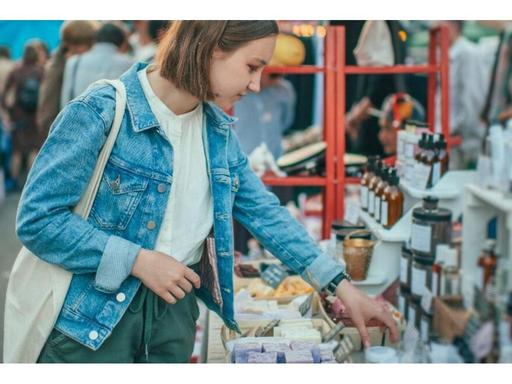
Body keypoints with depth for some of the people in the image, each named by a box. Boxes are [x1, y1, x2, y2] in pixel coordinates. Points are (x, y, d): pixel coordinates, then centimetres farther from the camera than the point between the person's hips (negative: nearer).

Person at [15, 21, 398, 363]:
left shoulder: (219, 131, 4)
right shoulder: (101, 112, -17)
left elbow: (265, 212, 7)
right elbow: (37, 219, -17)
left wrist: (342, 286, 2)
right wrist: (139, 260, -20)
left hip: (175, 308, 6)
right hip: (91, 317, -6)